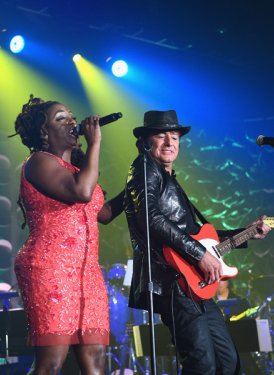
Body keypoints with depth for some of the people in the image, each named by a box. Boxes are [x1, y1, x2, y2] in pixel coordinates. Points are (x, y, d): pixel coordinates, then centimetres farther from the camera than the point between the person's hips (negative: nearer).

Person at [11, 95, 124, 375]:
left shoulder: (76, 169, 25)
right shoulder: (39, 162, -3)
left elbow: (104, 213, 28)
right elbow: (82, 192, -19)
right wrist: (95, 143, -10)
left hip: (86, 272, 9)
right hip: (50, 269, -9)